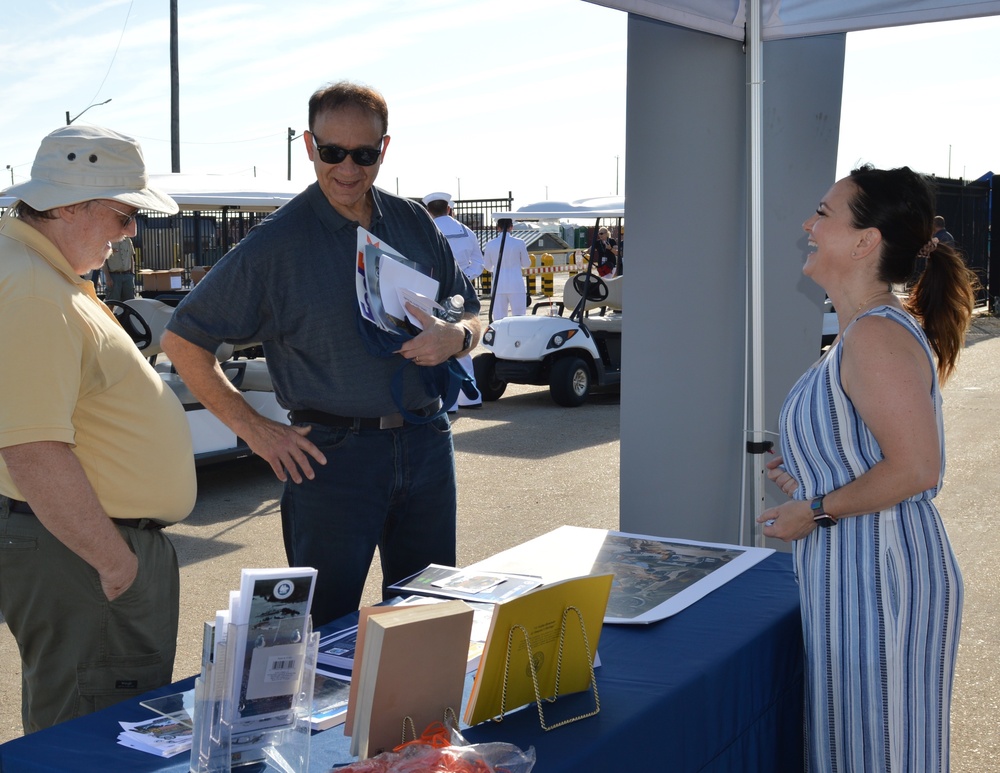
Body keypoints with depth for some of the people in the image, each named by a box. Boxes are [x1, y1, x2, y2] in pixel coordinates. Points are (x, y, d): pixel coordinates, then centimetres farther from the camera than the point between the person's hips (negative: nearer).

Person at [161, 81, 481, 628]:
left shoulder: (415, 224, 7)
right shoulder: (277, 243, -6)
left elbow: (472, 313, 17)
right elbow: (182, 340, -4)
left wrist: (455, 337, -8)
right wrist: (253, 429, -8)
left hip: (426, 446, 4)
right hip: (333, 454, -4)